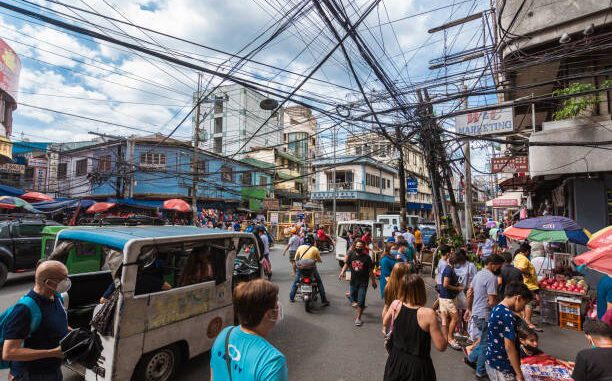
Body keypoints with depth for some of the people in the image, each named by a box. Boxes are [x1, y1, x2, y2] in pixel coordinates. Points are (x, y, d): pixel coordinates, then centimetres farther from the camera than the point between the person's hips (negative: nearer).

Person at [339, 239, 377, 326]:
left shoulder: (367, 257, -12)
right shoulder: (351, 254, -5)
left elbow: (370, 270, -6)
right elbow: (346, 264, 2)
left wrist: (373, 281, -1)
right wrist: (342, 272, -15)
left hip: (363, 282, -4)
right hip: (353, 281, 4)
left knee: (360, 301, -2)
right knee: (352, 298, 18)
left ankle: (358, 318, 15)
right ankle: (361, 307, 48)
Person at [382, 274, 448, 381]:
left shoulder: (396, 305, -12)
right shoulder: (428, 313, -24)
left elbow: (385, 324, 8)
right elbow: (441, 346, -15)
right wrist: (444, 321, -6)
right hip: (417, 365, -3)